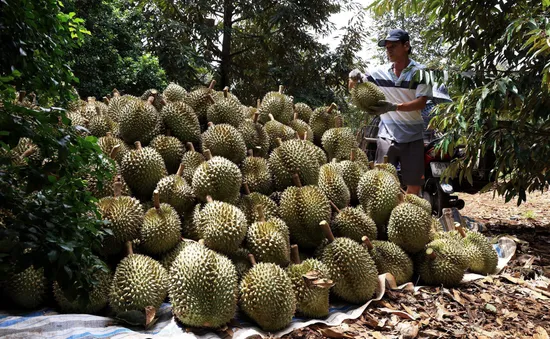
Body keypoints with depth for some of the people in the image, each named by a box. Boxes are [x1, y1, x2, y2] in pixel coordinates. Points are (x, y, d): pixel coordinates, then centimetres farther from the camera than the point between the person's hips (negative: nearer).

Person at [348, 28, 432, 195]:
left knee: (414, 186, 7)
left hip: (412, 138, -1)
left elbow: (421, 103, -15)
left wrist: (393, 107, -30)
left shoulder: (420, 72, -6)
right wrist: (354, 78, -15)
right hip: (386, 137, 2)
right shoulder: (379, 72, 3)